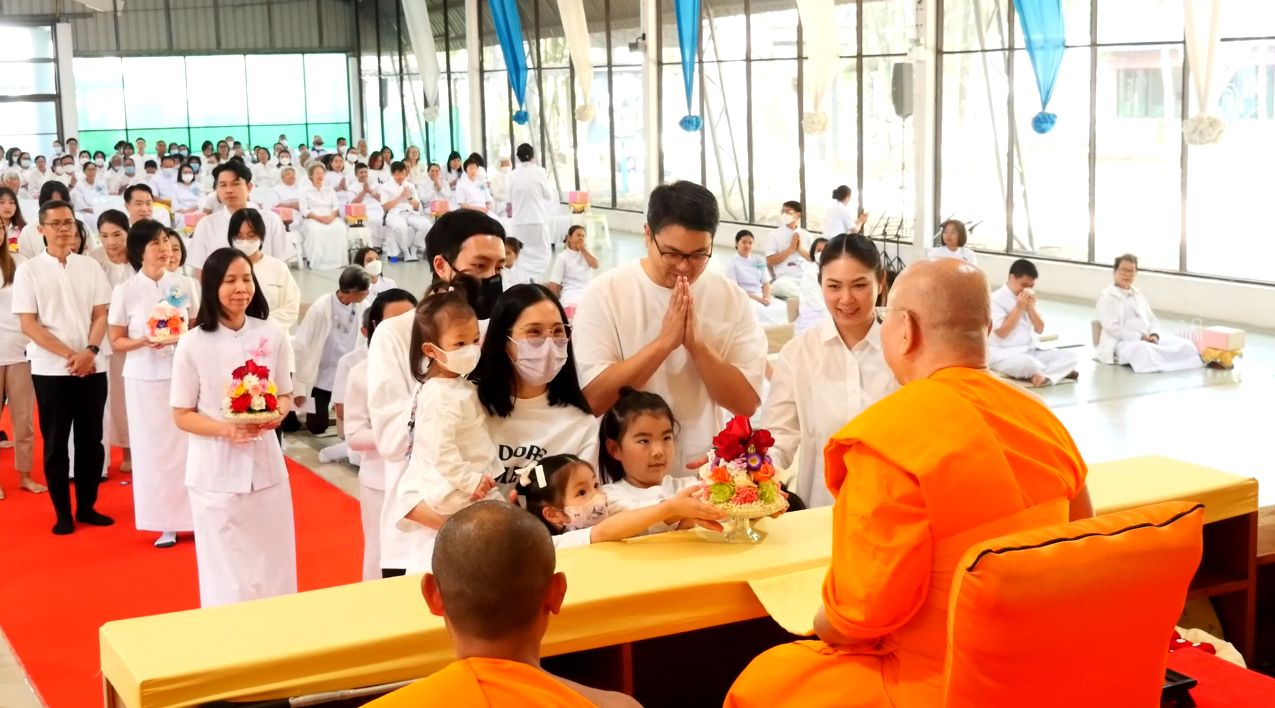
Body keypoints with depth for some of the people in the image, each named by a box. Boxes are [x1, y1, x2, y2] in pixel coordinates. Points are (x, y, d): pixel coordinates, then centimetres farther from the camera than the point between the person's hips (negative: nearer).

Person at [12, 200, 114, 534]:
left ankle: (87, 506, 19)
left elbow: (101, 315, 4)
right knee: (55, 442, 4)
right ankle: (62, 512, 13)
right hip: (51, 369, -2)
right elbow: (29, 324, -6)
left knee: (91, 439, 7)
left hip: (92, 367, 2)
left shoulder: (90, 266, 5)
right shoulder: (29, 270, -2)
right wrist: (68, 355, -14)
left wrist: (90, 351, -13)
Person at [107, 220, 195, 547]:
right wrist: (144, 341, -17)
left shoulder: (183, 284, 3)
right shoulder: (125, 291, -3)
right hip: (144, 379, -1)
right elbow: (116, 342, 0)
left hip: (182, 374, 1)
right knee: (153, 448, 3)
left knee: (187, 444, 0)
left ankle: (193, 517, 11)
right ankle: (165, 523, 10)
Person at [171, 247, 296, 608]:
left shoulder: (272, 336, -3)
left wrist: (276, 414, -14)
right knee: (227, 575, 5)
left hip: (266, 464, 3)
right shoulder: (192, 344, -10)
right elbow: (182, 415, -4)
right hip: (216, 471, -3)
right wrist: (227, 429, -21)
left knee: (274, 567, 11)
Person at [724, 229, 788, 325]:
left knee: (782, 307, -27)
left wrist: (766, 298, -9)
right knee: (760, 310, -40)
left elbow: (766, 283, 14)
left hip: (761, 298, 5)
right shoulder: (732, 263, 1)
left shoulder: (759, 260, 17)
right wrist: (756, 298, -16)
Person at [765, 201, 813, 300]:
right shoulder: (774, 235, 7)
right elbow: (770, 261, -2)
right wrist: (791, 249, -7)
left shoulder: (806, 235, 16)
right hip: (786, 278, -2)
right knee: (782, 285, -38)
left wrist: (800, 249, -2)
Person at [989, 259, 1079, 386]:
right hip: (1003, 355, -7)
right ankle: (1058, 370, -13)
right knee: (1027, 363, -41)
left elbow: (1040, 329, 8)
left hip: (1030, 351, 7)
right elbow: (1001, 333, -18)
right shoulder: (996, 299, -10)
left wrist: (1030, 307, -6)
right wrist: (1019, 307, -17)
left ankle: (1043, 376, -28)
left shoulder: (1028, 298, 12)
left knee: (1069, 357, -10)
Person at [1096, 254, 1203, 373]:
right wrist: (1140, 338, -18)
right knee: (1143, 349, -42)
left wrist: (1154, 335, -4)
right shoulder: (1107, 296, -2)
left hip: (1148, 339, 8)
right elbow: (1112, 327, -13)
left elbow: (1152, 319, 19)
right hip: (1123, 342, -8)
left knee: (1185, 345, -13)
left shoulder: (1138, 294, 23)